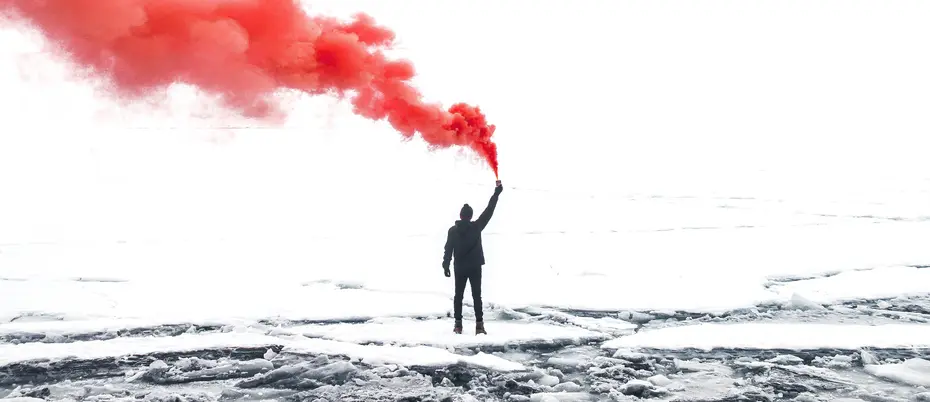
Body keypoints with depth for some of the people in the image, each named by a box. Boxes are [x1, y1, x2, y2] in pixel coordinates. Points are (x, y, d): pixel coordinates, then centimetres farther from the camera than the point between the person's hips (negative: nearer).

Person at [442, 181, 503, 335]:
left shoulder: (453, 230, -3)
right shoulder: (476, 227, -7)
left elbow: (448, 249, -4)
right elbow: (488, 211, -4)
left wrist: (446, 266, 2)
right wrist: (496, 193, 0)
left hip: (460, 268, 1)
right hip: (475, 267, -1)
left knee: (458, 295, 10)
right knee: (477, 296, 3)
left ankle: (458, 324, 8)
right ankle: (479, 325, -2)